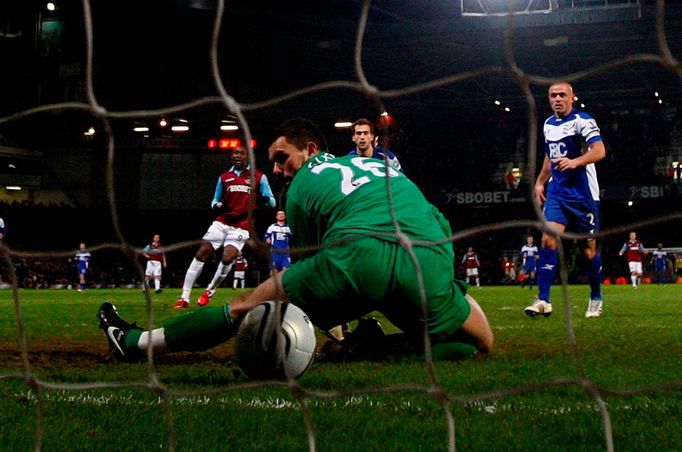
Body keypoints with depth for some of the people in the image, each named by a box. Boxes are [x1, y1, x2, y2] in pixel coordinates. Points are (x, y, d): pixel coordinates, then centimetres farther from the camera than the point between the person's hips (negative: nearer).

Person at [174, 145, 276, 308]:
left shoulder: (259, 177, 3)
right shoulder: (224, 177, 13)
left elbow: (272, 202, 1)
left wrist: (263, 199, -23)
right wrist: (217, 206, -6)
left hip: (241, 227, -3)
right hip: (222, 222, 3)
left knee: (227, 258, -19)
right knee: (201, 254, -9)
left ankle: (209, 292, 6)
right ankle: (184, 297, -4)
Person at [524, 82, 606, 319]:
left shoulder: (582, 121, -9)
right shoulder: (548, 124, 13)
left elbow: (599, 150, -23)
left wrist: (575, 162, -38)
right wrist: (540, 182, 20)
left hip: (582, 193, -5)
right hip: (557, 193, 5)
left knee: (588, 248, 4)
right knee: (548, 239, -13)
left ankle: (596, 299, 23)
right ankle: (543, 300, -15)